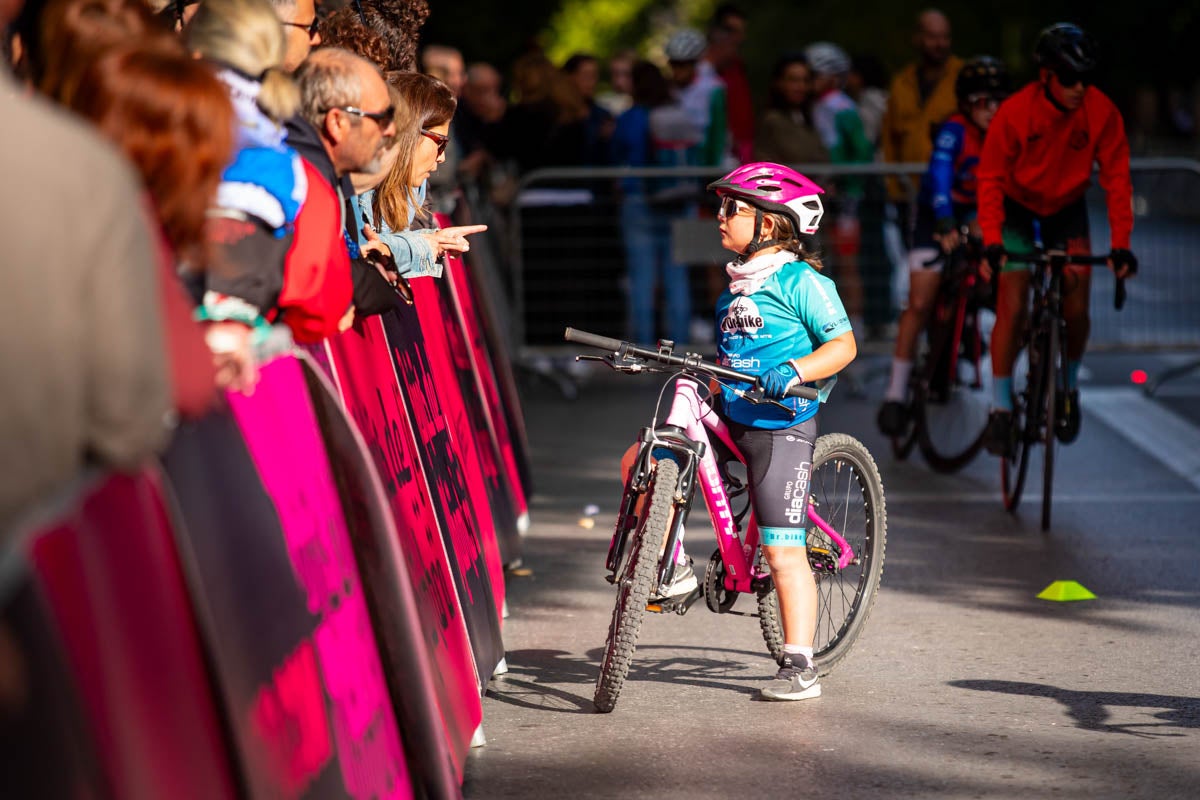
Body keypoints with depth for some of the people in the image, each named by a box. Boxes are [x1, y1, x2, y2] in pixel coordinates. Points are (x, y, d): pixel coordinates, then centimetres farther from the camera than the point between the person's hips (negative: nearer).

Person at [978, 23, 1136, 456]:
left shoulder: (1101, 112, -22)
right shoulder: (1014, 113, -27)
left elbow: (1116, 179, -17)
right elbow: (991, 179, -22)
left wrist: (1121, 244, -25)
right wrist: (992, 241, -34)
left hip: (1067, 211, 2)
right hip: (1018, 209, -2)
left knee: (1076, 309, -10)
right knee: (1011, 308, -12)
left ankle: (1069, 385, 17)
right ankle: (1001, 408, -1)